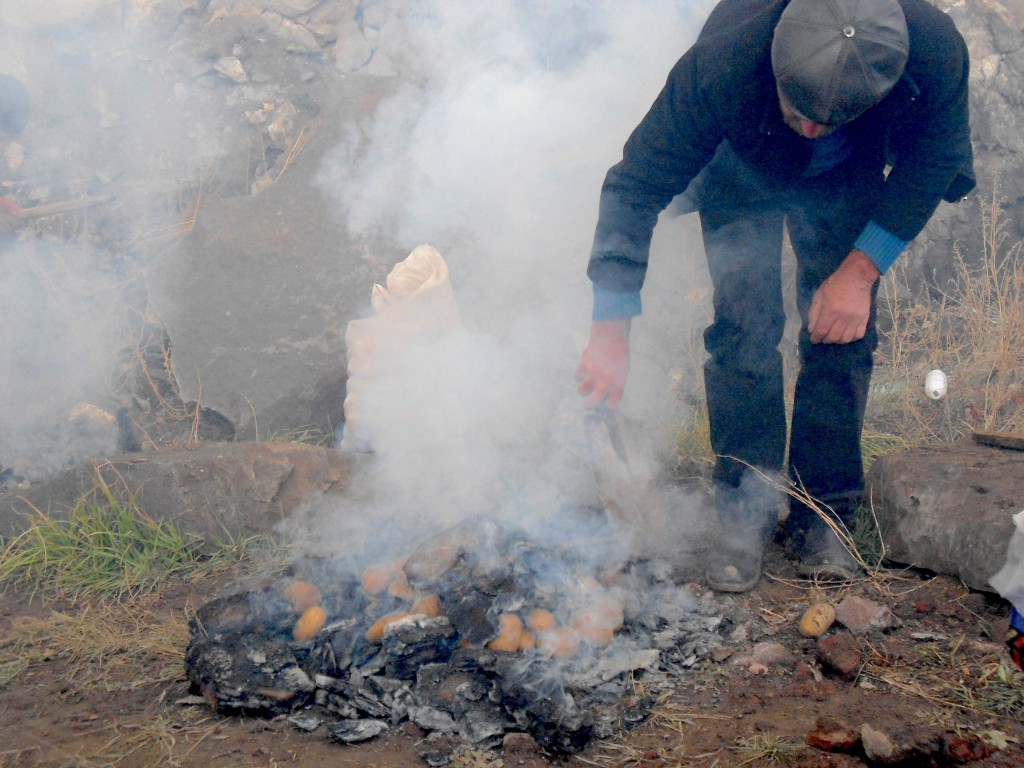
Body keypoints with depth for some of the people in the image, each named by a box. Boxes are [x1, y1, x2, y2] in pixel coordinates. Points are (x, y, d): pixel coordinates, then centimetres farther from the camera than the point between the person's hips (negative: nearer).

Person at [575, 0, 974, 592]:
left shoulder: (937, 52, -38)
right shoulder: (718, 65, -43)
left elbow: (932, 163, -17)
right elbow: (637, 186, -34)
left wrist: (861, 269, -23)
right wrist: (612, 329, -38)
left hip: (846, 179, 2)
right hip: (740, 169, -1)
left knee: (843, 328, -8)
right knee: (744, 326, -14)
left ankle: (822, 515, 4)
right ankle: (746, 516, -3)